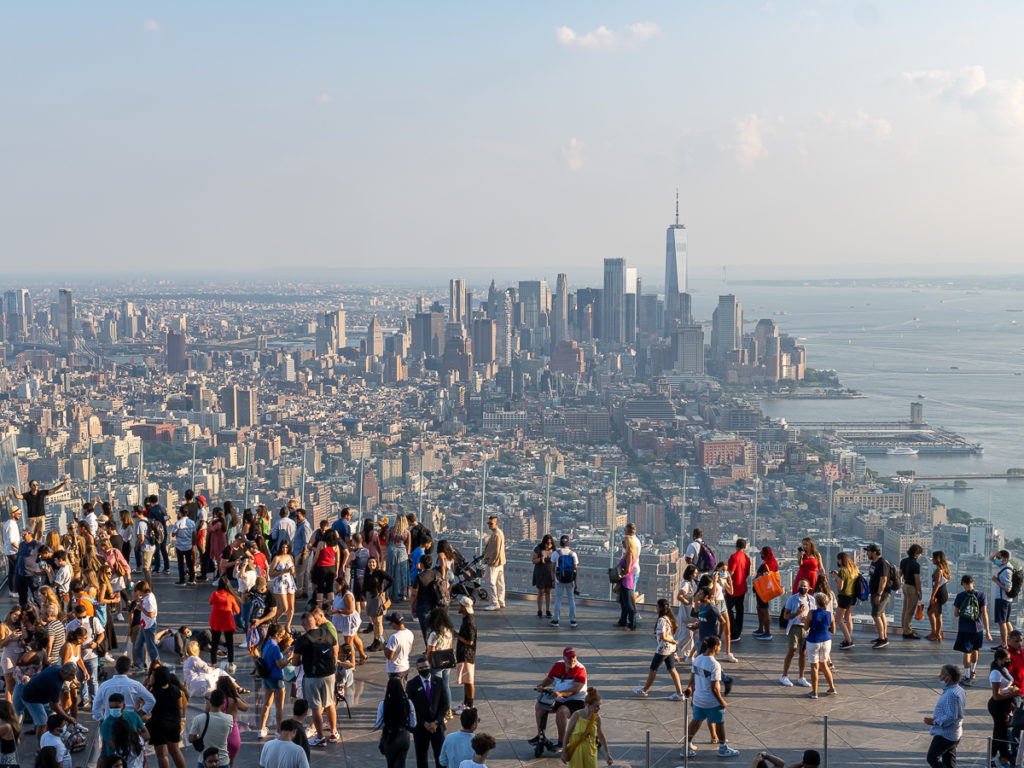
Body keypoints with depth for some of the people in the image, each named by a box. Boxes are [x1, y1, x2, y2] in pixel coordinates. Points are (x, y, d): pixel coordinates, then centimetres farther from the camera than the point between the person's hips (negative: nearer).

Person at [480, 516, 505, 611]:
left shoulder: (496, 535, -19)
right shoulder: (499, 532, 15)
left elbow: (496, 551, -22)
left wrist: (491, 561, -18)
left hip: (494, 562, -11)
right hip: (500, 562, 11)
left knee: (491, 583, -8)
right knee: (499, 583, 14)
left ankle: (494, 603, -9)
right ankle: (501, 602, 21)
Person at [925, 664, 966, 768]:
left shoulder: (951, 694, -26)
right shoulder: (959, 691, 8)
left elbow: (951, 717, -29)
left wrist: (934, 721, -22)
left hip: (945, 735, -10)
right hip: (955, 734, 10)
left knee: (932, 758, 1)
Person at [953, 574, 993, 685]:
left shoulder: (960, 596, -7)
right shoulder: (981, 595, -5)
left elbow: (955, 614, -5)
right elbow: (984, 613, -8)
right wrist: (987, 631, -7)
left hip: (964, 629, -2)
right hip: (977, 628, 2)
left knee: (967, 652, 3)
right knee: (975, 650, 21)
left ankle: (967, 677, 0)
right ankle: (972, 671, 40)